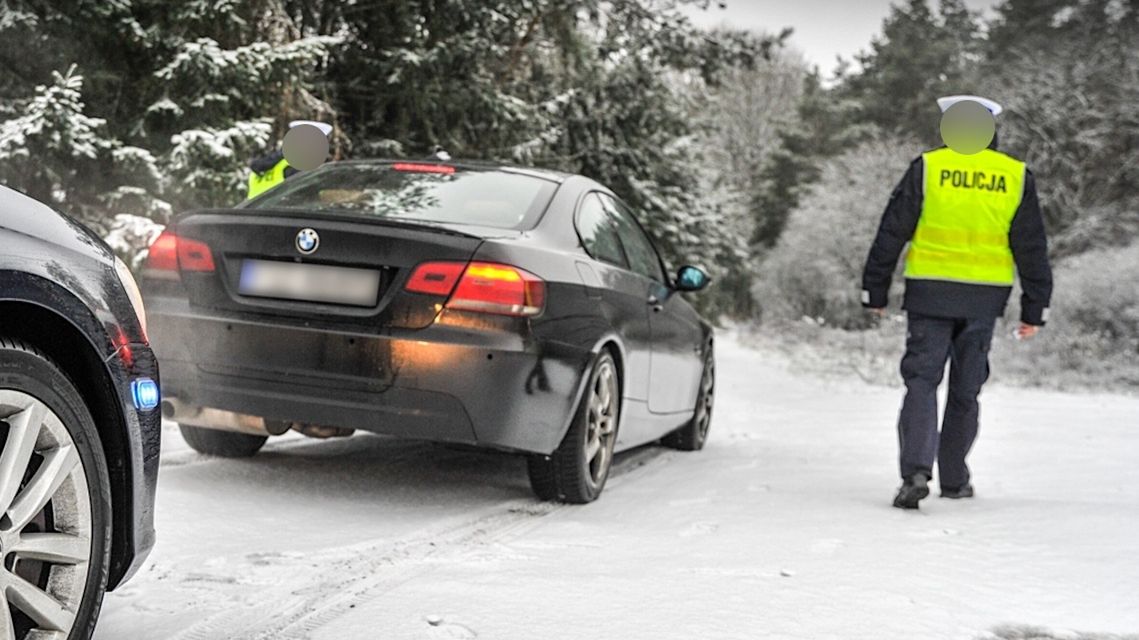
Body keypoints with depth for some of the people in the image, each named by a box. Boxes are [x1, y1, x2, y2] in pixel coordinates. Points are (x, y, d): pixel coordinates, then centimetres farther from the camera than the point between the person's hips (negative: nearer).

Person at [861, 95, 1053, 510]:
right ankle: (954, 479, 22)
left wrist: (874, 291, 5)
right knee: (966, 389, 12)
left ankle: (916, 470, -18)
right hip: (985, 298, 2)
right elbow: (1032, 249, 6)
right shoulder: (1017, 177, 5)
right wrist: (1034, 310, 11)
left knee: (922, 381, 0)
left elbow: (892, 234, -2)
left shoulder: (927, 168, -2)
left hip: (930, 294, -2)